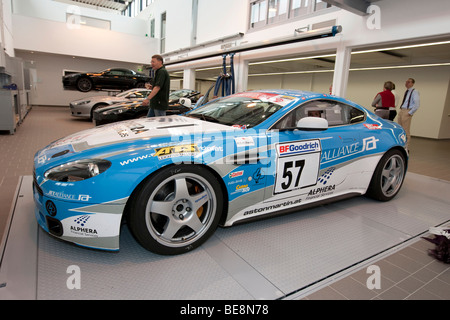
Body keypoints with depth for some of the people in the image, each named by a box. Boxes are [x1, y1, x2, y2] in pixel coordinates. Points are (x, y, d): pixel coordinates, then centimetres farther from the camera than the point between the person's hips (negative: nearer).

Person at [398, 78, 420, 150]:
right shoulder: (406, 92, 16)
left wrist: (410, 113, -16)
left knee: (406, 130, -6)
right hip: (401, 111, 8)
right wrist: (401, 111, 14)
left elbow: (417, 104, -15)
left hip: (407, 112, -8)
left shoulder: (414, 92, -8)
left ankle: (406, 148, 0)